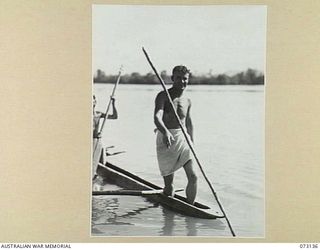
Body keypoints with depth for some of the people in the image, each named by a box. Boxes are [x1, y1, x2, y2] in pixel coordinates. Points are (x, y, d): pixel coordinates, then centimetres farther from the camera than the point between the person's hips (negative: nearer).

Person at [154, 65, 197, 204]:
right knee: (169, 183, 1)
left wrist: (192, 142, 24)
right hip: (166, 140, -4)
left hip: (183, 139, 5)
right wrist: (165, 132, -44)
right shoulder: (163, 96, -9)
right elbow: (157, 117, -25)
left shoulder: (187, 101, 10)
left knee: (193, 177, -6)